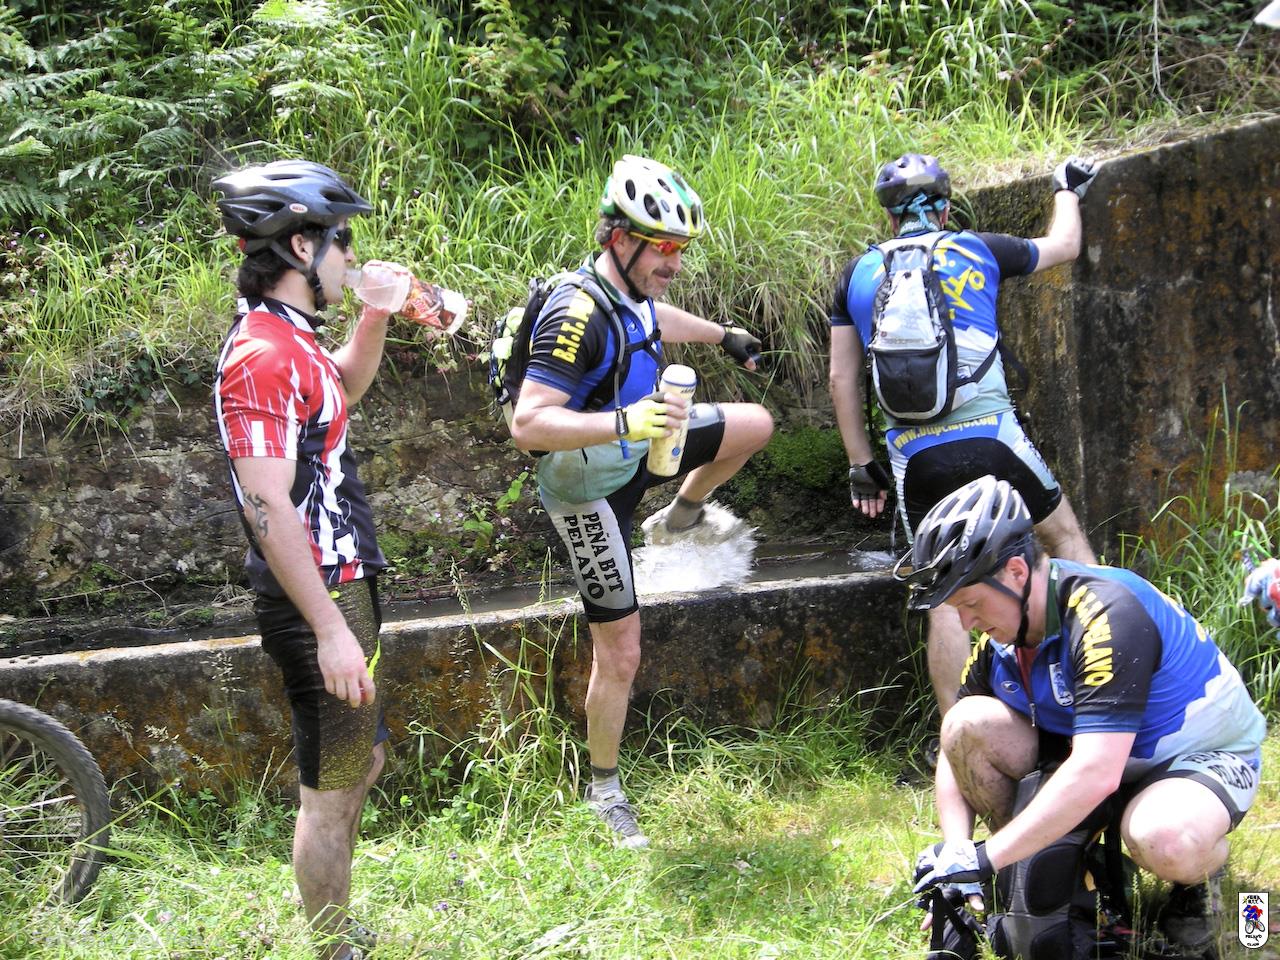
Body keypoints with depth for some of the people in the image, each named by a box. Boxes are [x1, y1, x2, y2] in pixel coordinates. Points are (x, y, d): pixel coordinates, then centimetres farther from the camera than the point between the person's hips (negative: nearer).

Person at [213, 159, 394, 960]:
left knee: (362, 761, 21)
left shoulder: (291, 341, 10)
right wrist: (331, 631, -26)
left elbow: (344, 390, 34)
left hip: (343, 587, 11)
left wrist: (376, 319, 15)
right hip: (317, 601, -11)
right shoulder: (261, 356, -21)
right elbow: (269, 509, -26)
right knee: (332, 790, 0)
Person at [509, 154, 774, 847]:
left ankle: (680, 518, 34)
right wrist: (625, 421, -51)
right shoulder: (579, 315, -34)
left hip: (634, 450, 8)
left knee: (755, 424, 11)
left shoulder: (629, 289, -7)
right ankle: (604, 791, 17)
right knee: (620, 653, -2)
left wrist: (723, 335, 37)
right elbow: (527, 425, -41)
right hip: (591, 491, -8)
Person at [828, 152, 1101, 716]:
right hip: (990, 440, -1)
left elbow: (842, 379, 12)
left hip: (914, 458, 1)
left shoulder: (859, 274, 13)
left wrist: (861, 464, 19)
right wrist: (1067, 189, 47)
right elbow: (1064, 245, 28)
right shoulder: (977, 251, 10)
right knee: (1066, 537, 20)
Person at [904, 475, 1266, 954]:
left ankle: (1200, 873, -3)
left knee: (1164, 842, -41)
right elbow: (957, 753, -2)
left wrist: (984, 858, -39)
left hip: (1204, 754, -6)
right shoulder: (1001, 634, -8)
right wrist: (955, 856, -19)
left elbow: (1095, 775, -41)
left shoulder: (1108, 615, -33)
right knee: (966, 725, -18)